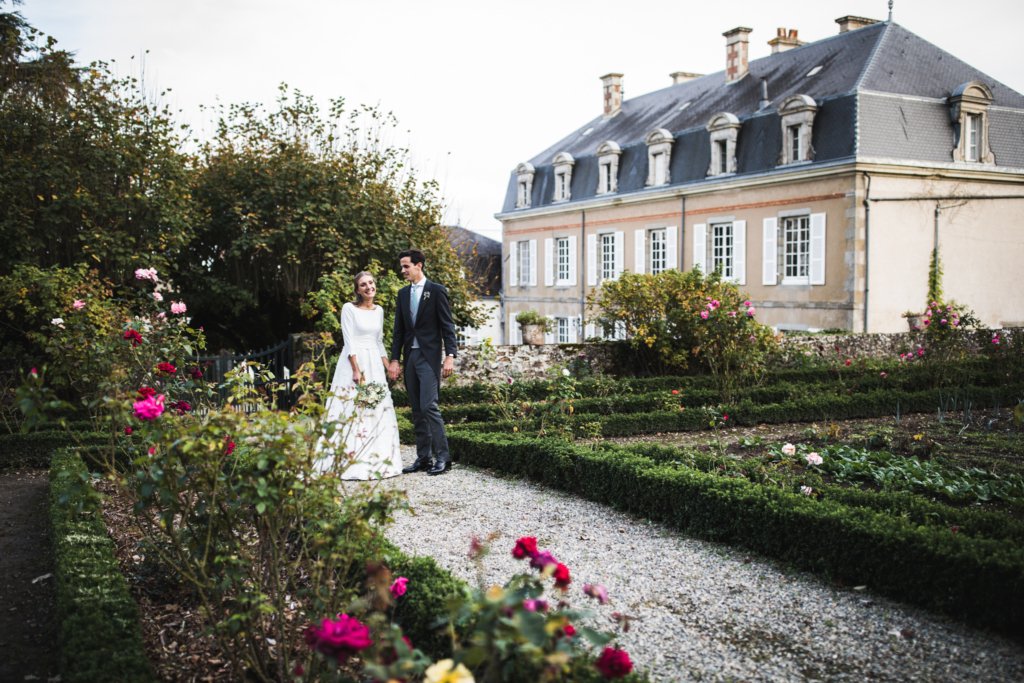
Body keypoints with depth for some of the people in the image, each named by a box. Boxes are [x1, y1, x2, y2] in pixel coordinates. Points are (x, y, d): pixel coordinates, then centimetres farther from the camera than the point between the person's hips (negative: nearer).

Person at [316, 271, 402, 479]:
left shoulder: (379, 311, 13)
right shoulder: (349, 308, -5)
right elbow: (349, 341, -11)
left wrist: (388, 367, 9)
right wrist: (357, 370, -18)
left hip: (374, 364, 6)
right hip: (353, 362, -6)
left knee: (377, 413, 5)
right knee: (351, 412, -6)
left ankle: (376, 461, 13)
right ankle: (349, 462, -2)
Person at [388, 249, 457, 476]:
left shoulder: (437, 291, -3)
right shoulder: (403, 293, 13)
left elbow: (447, 326, -6)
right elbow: (399, 330, 14)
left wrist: (450, 356, -15)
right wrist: (394, 359, 8)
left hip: (429, 356, -6)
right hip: (410, 357, 6)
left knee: (429, 406, -14)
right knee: (417, 410, 8)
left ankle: (442, 456, -7)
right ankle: (423, 457, 13)